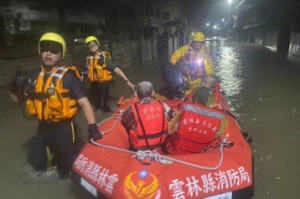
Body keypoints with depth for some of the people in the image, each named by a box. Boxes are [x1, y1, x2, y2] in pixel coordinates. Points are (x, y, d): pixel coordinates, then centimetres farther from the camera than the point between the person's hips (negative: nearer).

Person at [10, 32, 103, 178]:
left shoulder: (68, 76, -15)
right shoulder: (33, 76, 3)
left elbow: (84, 103, -21)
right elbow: (15, 99, 14)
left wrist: (92, 128, -30)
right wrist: (16, 86, -7)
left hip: (64, 128, -5)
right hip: (43, 128, 6)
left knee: (70, 168, 11)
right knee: (38, 163, 21)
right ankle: (57, 154, 46)